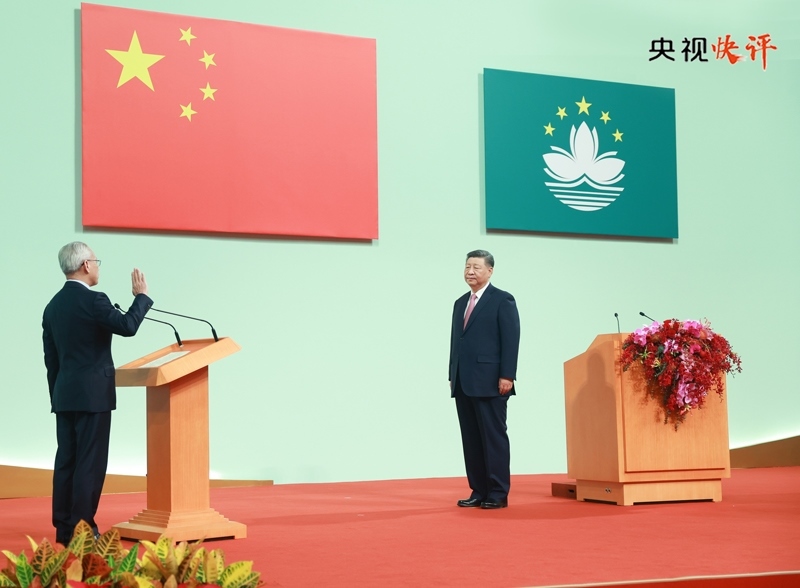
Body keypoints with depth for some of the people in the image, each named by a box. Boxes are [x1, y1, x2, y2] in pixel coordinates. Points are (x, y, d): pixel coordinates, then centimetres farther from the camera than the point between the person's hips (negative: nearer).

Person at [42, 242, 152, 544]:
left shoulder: (53, 306, 12)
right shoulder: (94, 301, -13)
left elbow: (51, 359, 15)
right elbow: (127, 326, -15)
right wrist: (141, 295, -1)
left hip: (64, 395, 8)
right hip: (93, 395, -8)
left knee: (66, 461, 9)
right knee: (90, 462, -5)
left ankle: (64, 528, 12)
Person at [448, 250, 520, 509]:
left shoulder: (503, 300, -1)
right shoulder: (460, 303, 19)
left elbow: (511, 340, -9)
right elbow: (455, 341, 17)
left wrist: (507, 376, -16)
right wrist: (453, 376, 11)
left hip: (490, 383, -7)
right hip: (463, 384, 7)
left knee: (494, 436, -3)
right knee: (471, 439, 6)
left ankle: (498, 493, 1)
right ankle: (479, 491, 10)